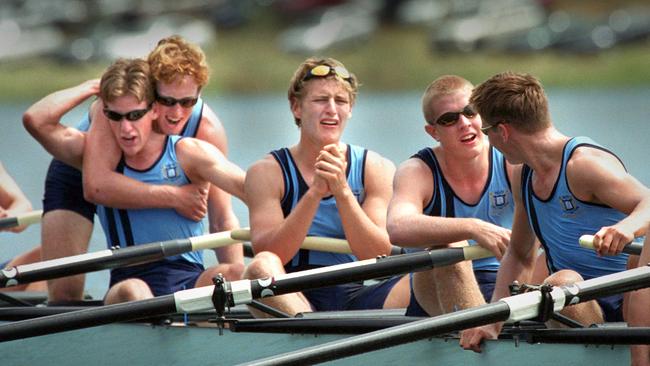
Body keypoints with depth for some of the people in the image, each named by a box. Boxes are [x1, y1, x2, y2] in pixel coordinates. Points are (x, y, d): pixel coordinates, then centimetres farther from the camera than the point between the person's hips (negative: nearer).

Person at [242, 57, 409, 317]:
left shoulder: (376, 168, 8)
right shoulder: (267, 172, 3)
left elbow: (379, 256, -5)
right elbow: (268, 254, -12)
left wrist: (342, 190, -18)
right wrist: (315, 193, -22)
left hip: (354, 295, 2)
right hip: (291, 300, -2)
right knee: (261, 267, -33)